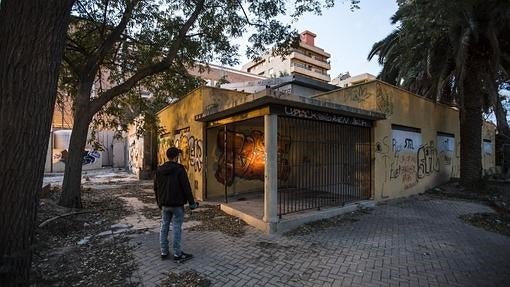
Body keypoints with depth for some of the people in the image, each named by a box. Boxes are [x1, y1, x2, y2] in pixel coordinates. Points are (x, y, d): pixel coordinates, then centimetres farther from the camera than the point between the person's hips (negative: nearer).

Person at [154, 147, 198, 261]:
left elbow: (156, 188, 14)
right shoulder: (179, 169, -14)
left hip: (164, 204, 6)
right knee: (177, 228, 0)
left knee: (164, 226, 14)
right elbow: (186, 187, -15)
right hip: (177, 204, -6)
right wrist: (192, 202, -7)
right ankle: (177, 254, 8)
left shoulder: (159, 170, 6)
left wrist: (159, 202, 24)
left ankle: (164, 252, 22)